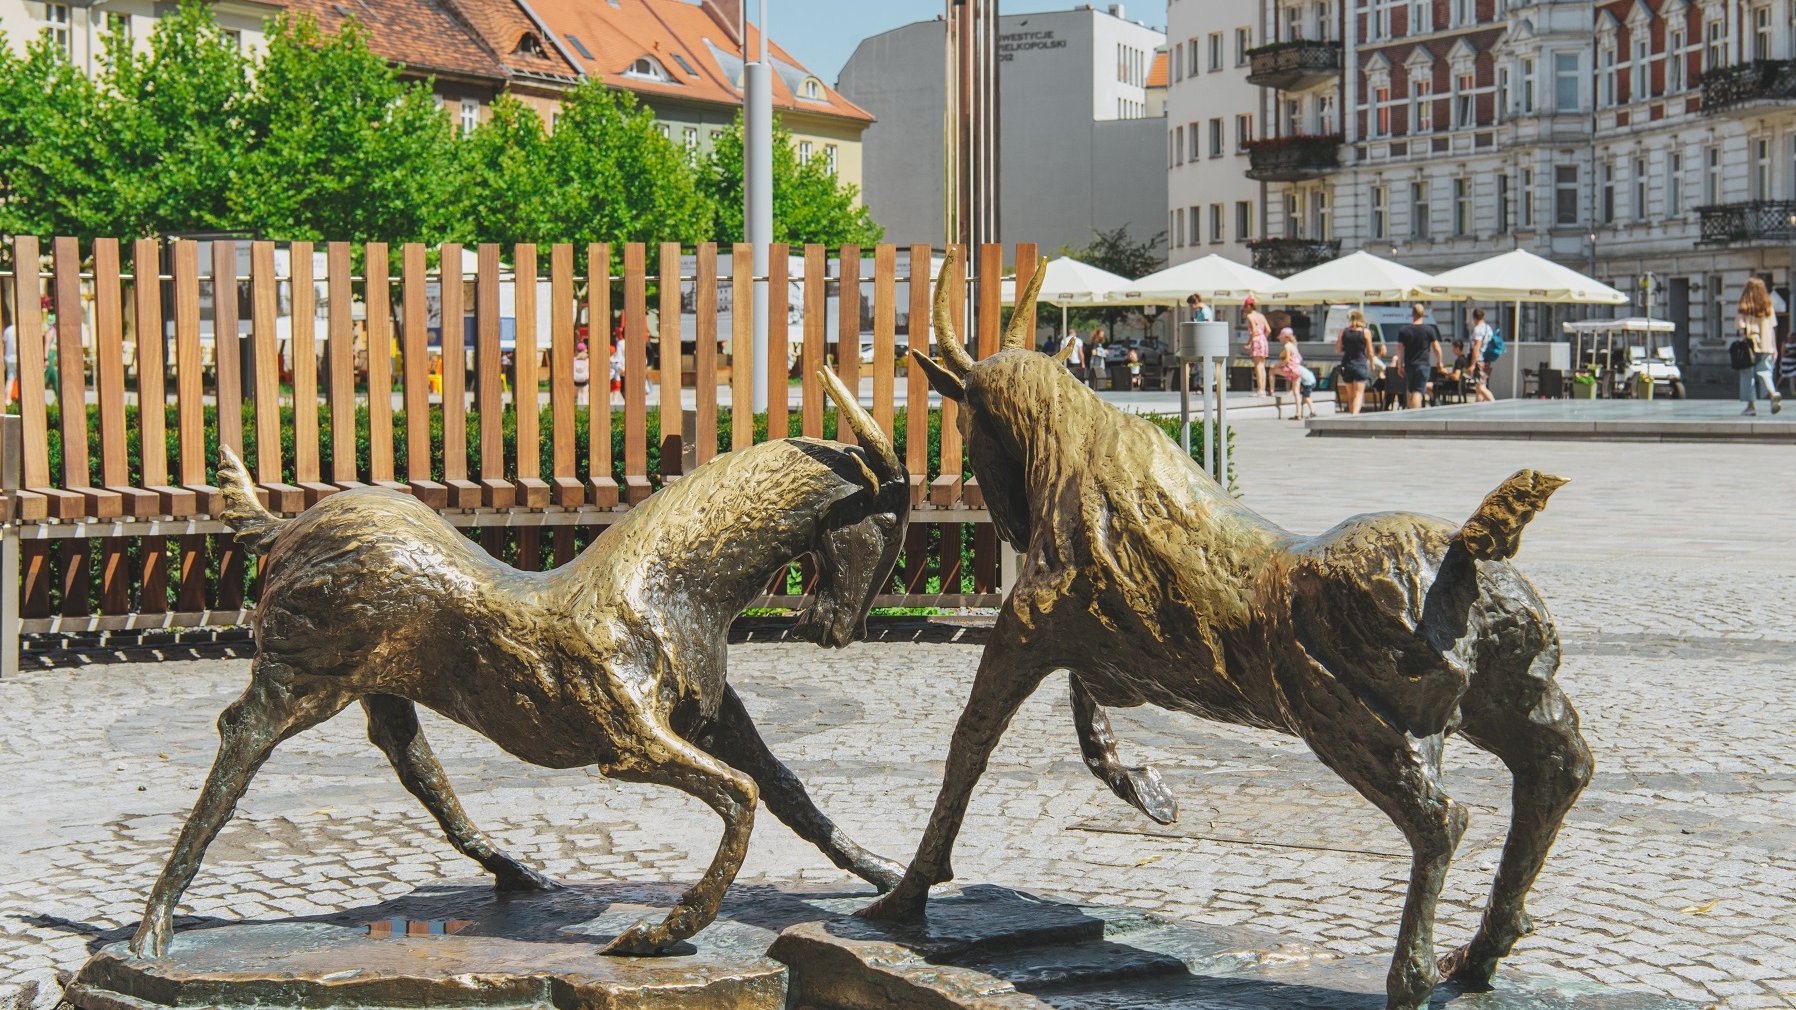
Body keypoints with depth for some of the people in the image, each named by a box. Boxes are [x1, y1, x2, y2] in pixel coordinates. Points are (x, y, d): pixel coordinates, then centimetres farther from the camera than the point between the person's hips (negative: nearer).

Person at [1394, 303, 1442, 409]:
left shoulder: (1403, 331, 2)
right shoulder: (1429, 330, -5)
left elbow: (1400, 349, 4)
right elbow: (1437, 348, -2)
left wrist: (1400, 366, 12)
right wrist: (1439, 362, 14)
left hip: (1409, 366, 3)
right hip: (1423, 365, -3)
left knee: (1409, 391, 16)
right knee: (1418, 392, -7)